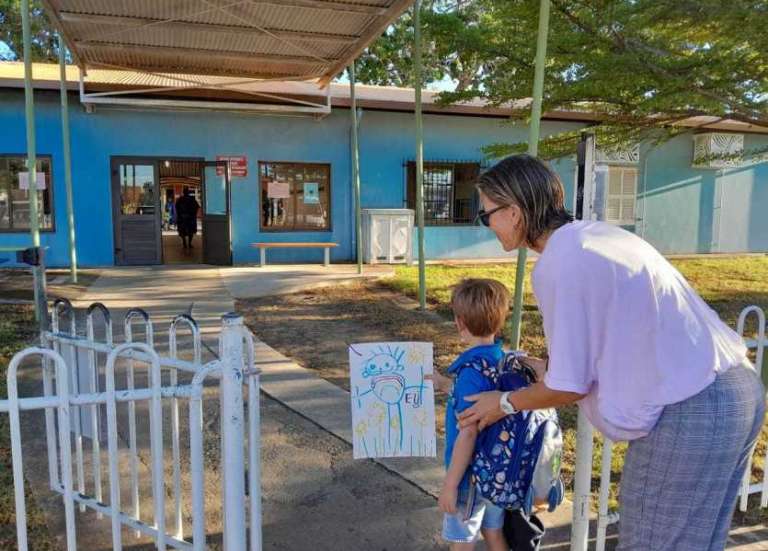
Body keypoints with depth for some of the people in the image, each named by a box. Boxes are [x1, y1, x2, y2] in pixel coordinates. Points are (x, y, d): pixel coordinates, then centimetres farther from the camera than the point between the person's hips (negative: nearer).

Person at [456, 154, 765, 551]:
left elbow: (571, 386, -12)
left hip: (690, 411, -9)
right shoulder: (594, 233, 9)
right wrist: (547, 366, 24)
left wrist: (505, 402, 5)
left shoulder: (557, 264, -18)